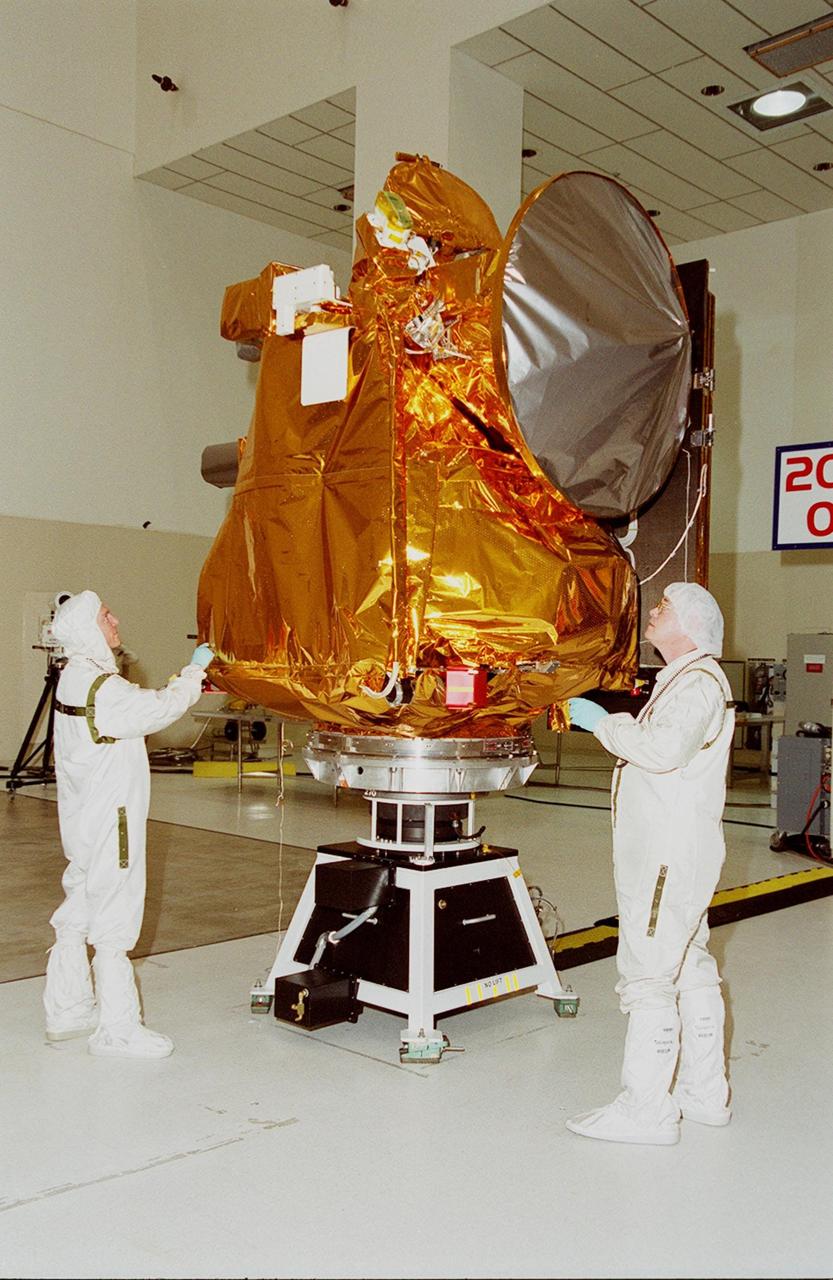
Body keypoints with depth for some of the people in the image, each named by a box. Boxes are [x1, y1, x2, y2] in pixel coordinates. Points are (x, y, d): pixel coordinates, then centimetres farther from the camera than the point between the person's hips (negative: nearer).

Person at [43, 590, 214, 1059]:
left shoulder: (75, 679, 11)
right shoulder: (100, 688, -21)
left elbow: (137, 710, 15)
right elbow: (159, 709, -18)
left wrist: (186, 686, 11)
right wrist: (195, 670, -5)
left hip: (85, 822, 10)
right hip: (109, 822, -10)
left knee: (78, 915, 18)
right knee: (113, 920, -2)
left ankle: (68, 1011, 30)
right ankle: (117, 1029, 8)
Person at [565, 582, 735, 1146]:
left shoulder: (701, 681, -15)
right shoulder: (683, 681, 19)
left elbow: (665, 748, -30)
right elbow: (656, 741, 24)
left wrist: (605, 723, -19)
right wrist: (613, 723, 11)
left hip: (671, 856, -11)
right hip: (668, 852, 11)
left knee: (649, 977, -7)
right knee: (690, 970, 16)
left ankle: (646, 1109, 0)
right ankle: (706, 1093, 27)